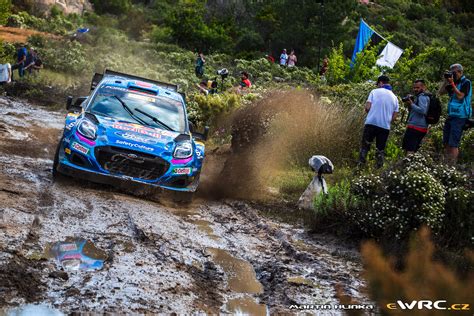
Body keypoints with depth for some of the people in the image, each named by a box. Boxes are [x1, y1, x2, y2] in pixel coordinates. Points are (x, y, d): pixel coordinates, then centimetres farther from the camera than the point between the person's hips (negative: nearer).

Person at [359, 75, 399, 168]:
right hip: (385, 126, 3)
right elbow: (394, 116, 9)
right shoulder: (394, 97, 13)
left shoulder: (375, 91, 2)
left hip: (371, 123, -3)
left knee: (365, 147, 5)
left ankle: (360, 166, -1)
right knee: (380, 150, 10)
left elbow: (367, 107, -5)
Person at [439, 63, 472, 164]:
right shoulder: (454, 83, 15)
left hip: (460, 117, -8)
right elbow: (441, 92, 12)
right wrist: (446, 81, 2)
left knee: (453, 144, -13)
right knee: (446, 143, 9)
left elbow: (460, 96, -18)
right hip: (451, 116, 8)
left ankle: (452, 165, -13)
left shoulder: (466, 82, -6)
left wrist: (452, 83, -15)